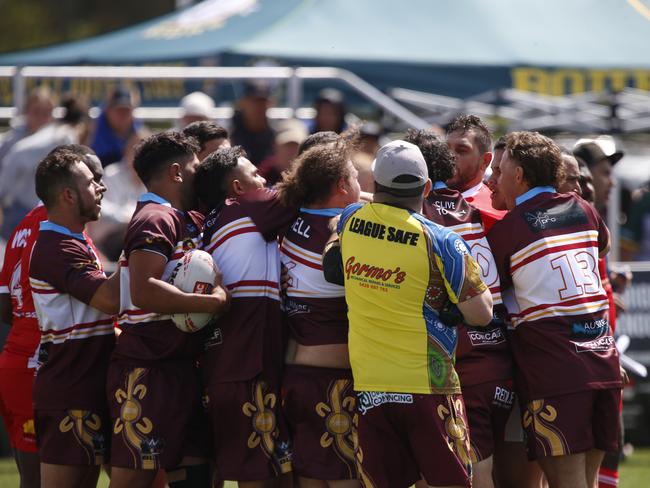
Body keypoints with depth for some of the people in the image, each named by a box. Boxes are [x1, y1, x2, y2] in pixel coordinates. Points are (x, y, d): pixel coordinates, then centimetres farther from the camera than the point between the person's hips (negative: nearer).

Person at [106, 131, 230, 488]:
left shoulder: (187, 219, 17)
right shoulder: (156, 220, -12)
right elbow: (143, 292, -26)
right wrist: (212, 302, -23)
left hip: (180, 367, 10)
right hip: (147, 373, -10)